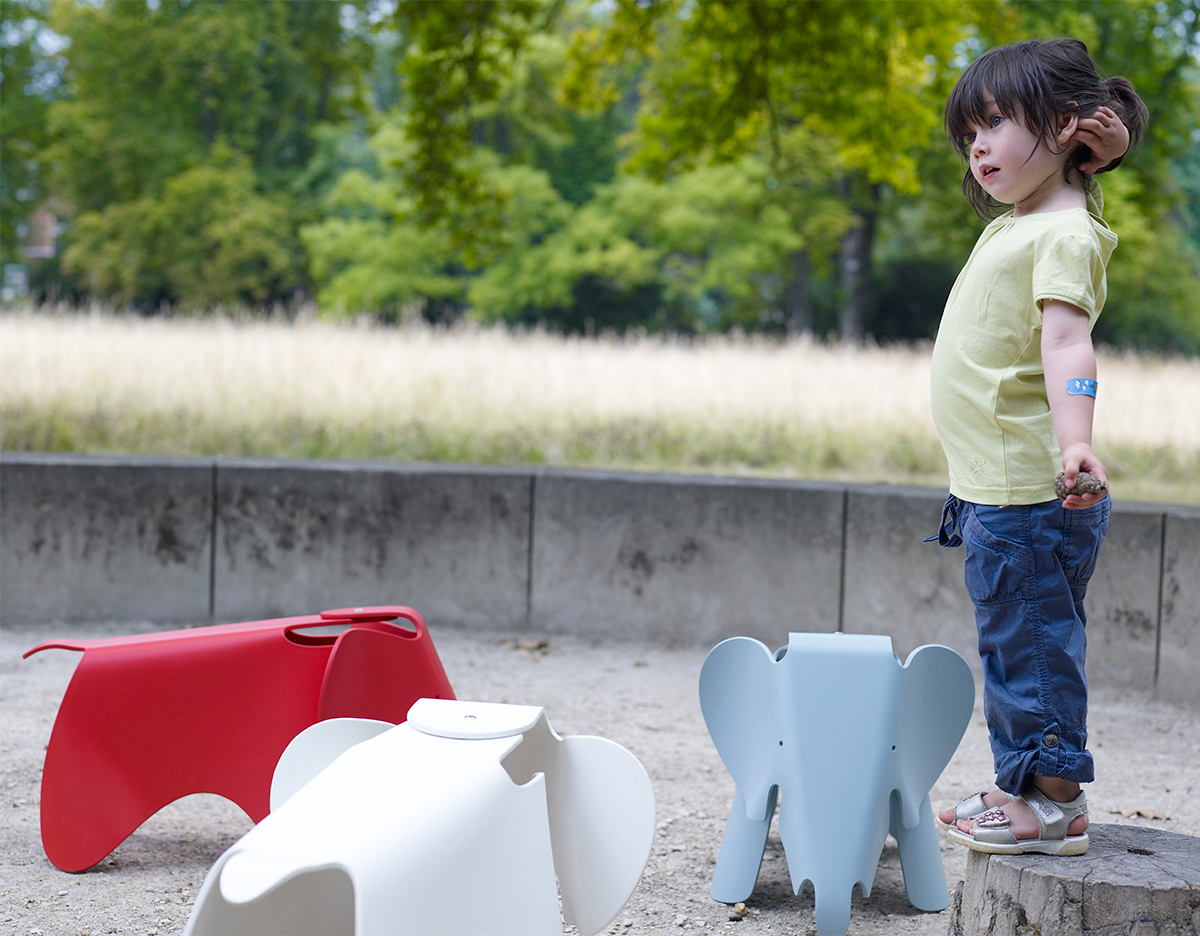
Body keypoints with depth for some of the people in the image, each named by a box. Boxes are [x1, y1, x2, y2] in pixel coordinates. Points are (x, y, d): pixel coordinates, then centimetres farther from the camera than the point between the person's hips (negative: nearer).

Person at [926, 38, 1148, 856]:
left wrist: (1075, 440, -41)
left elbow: (1066, 340, -31)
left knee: (1033, 643, -5)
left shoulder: (1065, 235, -15)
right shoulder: (1013, 225, 14)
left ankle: (1056, 803, 2)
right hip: (995, 485, 10)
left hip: (1030, 490, -10)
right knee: (1015, 646, 16)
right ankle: (1022, 786, 25)